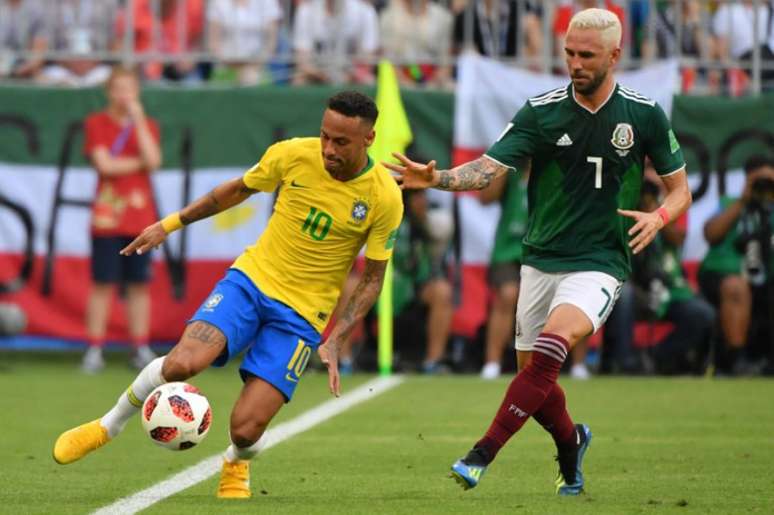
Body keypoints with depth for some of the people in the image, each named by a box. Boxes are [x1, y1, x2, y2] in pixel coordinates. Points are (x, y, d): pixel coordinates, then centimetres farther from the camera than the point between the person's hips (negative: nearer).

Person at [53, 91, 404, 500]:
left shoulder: (384, 198, -13)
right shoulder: (292, 155, -9)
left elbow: (372, 278, -1)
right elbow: (238, 190, 12)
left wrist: (334, 341, -10)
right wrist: (170, 224, 13)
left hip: (303, 313, -1)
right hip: (252, 278, 1)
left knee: (246, 430, -13)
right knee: (183, 362, -27)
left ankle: (236, 464, 27)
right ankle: (109, 425, 0)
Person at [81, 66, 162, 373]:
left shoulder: (147, 125, 10)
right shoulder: (97, 123, 2)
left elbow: (153, 161, -7)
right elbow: (104, 164, -10)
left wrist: (138, 120, -9)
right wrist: (140, 163, -4)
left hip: (141, 217, 2)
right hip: (107, 217, -2)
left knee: (139, 284, 3)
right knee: (102, 284, -3)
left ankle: (141, 349, 8)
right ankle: (94, 351, -1)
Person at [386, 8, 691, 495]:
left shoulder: (645, 114, -2)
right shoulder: (541, 111, -2)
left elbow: (680, 189, 8)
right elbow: (487, 169, -10)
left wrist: (658, 216, -14)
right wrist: (437, 178, -29)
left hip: (600, 263, -3)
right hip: (541, 261, 3)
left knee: (554, 342, -28)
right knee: (533, 373, 7)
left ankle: (483, 454, -30)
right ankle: (572, 443, 40)